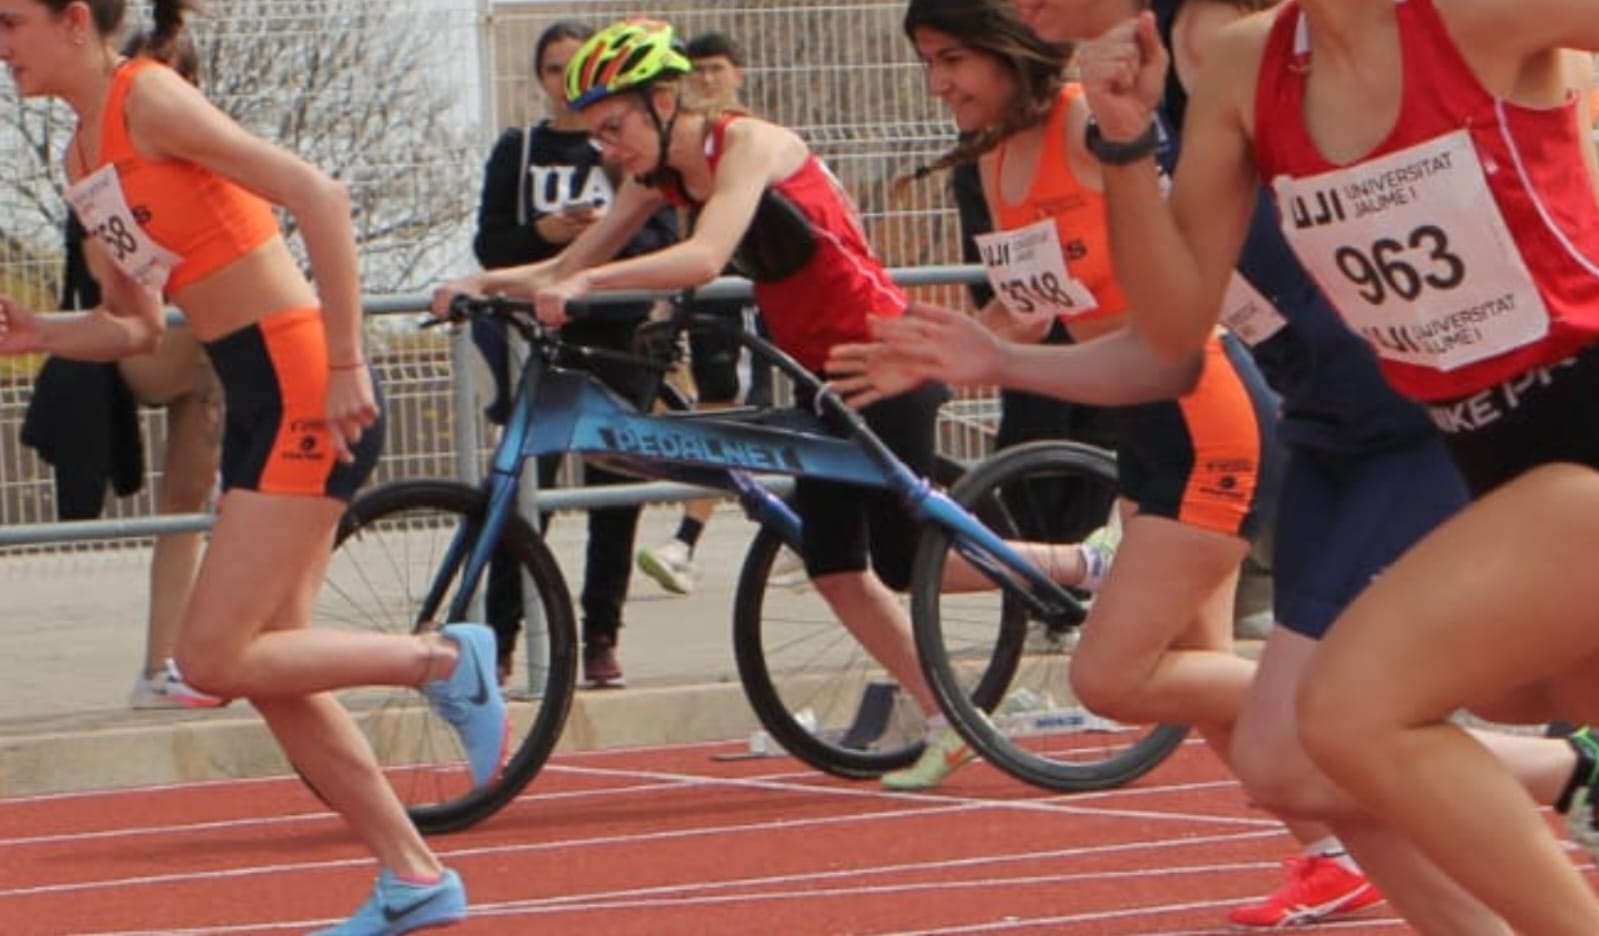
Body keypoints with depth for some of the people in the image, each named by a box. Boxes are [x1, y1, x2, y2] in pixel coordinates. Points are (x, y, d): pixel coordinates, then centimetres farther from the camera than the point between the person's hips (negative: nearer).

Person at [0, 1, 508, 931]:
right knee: (272, 669, 10)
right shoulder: (84, 156, 14)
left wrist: (345, 366, -21)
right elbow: (135, 325, 18)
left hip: (304, 386, -9)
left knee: (215, 659, -11)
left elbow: (319, 196, -20)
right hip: (255, 400, 9)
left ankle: (444, 660, 2)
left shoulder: (149, 100, -13)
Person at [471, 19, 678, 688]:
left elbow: (664, 239, 2)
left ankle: (601, 638, 7)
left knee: (615, 493, 0)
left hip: (617, 336, 1)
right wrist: (542, 233, -14)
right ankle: (500, 638, -3)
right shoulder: (518, 151, 10)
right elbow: (489, 246, 5)